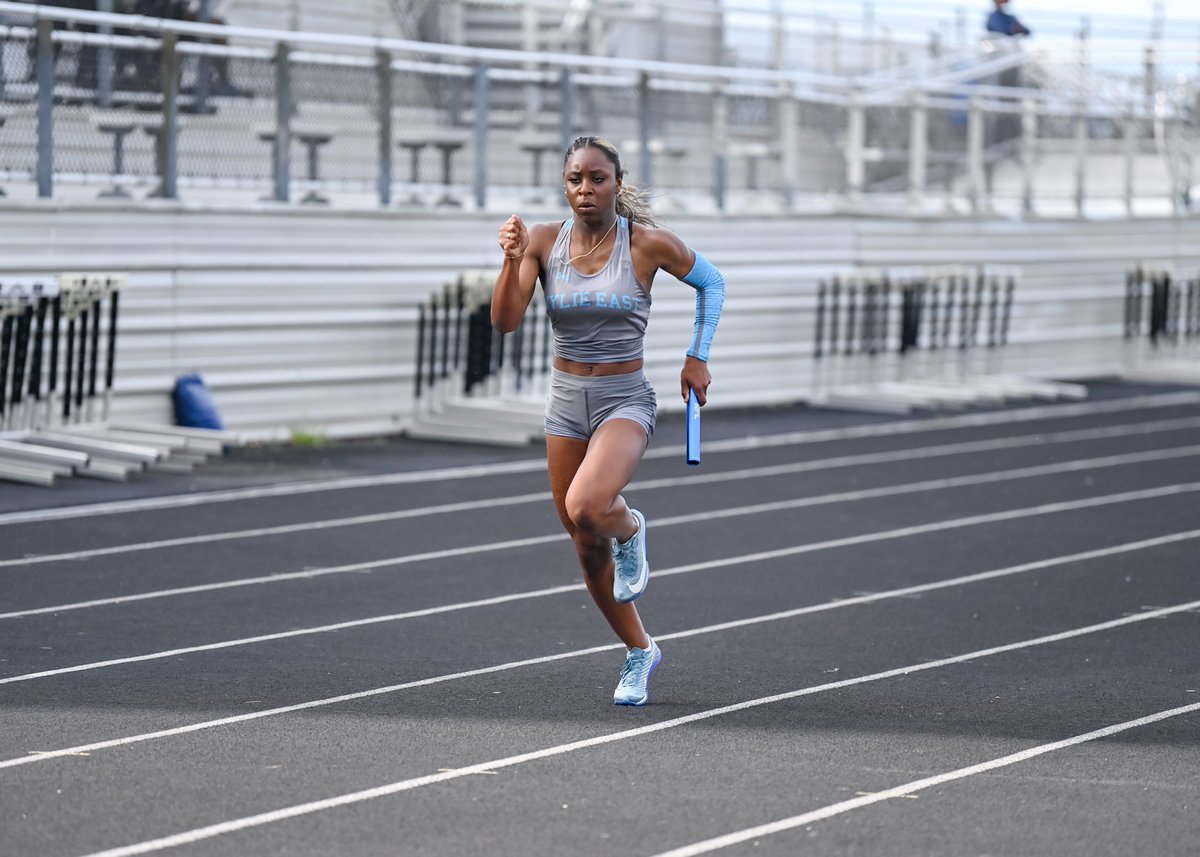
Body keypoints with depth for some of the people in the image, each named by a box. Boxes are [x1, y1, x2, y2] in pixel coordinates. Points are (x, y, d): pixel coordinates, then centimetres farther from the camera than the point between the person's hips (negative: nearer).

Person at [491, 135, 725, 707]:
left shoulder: (647, 243, -11)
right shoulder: (543, 241, -4)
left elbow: (711, 283, 6)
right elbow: (504, 321, -11)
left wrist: (697, 357, 1)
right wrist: (512, 260, -25)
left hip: (626, 400, -4)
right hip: (565, 401, 4)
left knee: (585, 507, -32)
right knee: (586, 546, 12)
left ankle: (630, 530, 5)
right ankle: (639, 651, 33)